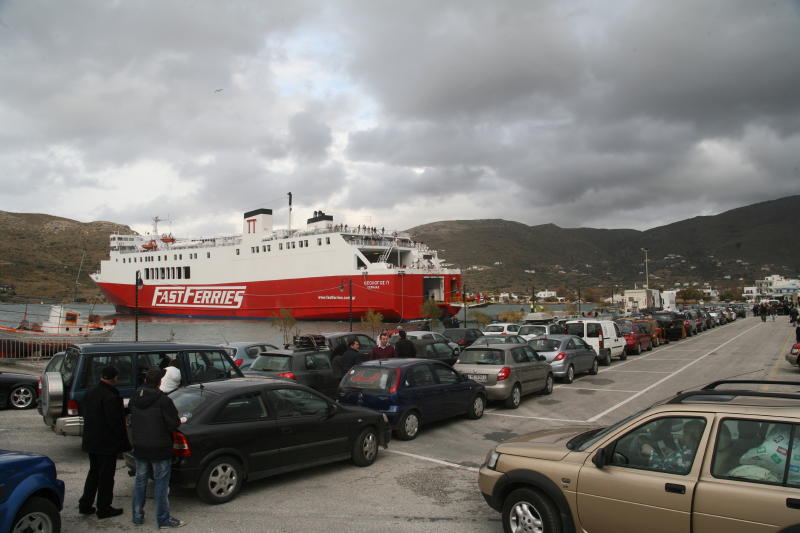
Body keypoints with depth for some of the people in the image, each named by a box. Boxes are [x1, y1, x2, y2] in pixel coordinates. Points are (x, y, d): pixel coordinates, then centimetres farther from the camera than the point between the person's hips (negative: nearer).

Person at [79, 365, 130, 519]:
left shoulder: (90, 393, 6)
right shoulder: (111, 397, -23)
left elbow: (86, 416, 14)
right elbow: (115, 422, -22)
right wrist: (123, 443, -13)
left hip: (91, 441, 9)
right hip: (107, 443, -9)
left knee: (94, 472, 21)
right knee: (106, 476, 3)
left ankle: (85, 505, 26)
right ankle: (103, 508, 12)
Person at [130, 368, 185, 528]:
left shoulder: (134, 399, 2)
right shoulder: (163, 400, -19)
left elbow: (132, 422, 11)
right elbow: (173, 423, -18)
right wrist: (179, 422, 2)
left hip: (140, 449, 6)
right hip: (159, 449, -6)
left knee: (140, 481, 17)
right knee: (161, 483, 3)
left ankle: (137, 517, 26)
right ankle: (163, 519, 10)